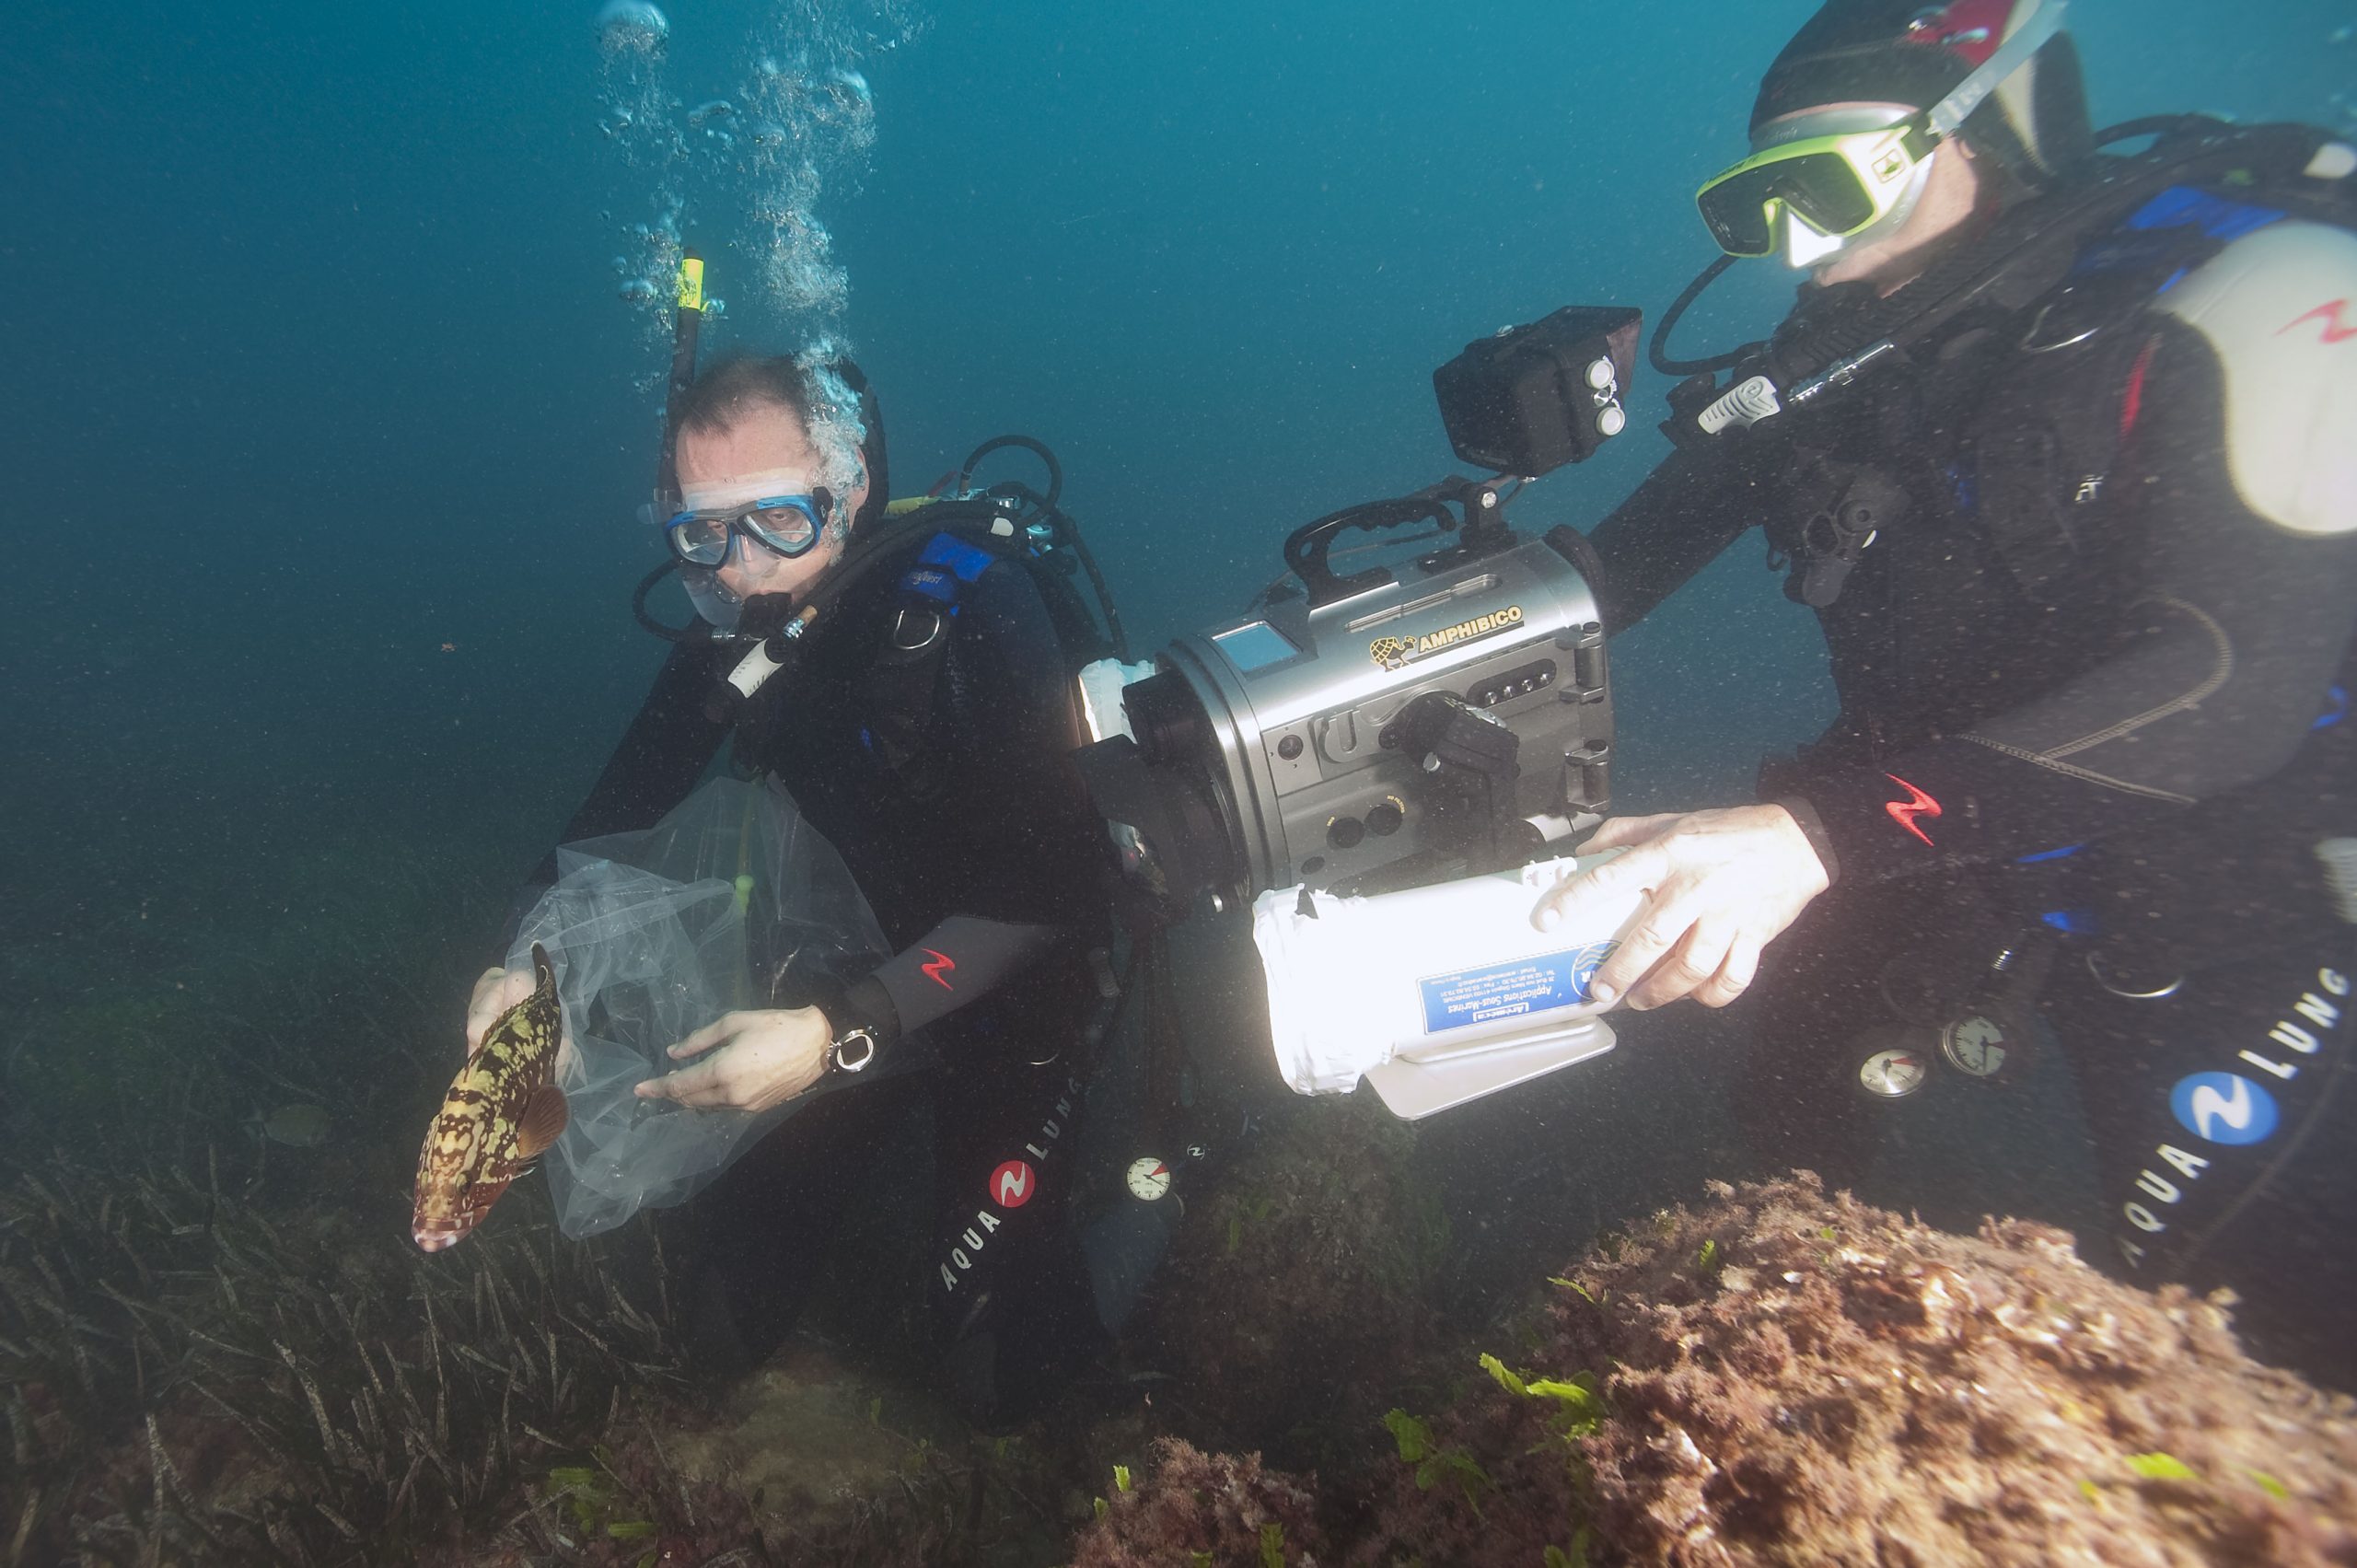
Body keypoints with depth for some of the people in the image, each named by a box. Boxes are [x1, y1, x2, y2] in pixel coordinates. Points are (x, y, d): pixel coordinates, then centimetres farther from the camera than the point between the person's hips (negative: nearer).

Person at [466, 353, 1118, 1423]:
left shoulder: (971, 604, -27)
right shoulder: (737, 631, -8)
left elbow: (1047, 887, -31)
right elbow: (625, 799, 2)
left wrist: (840, 1035, -38)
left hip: (1018, 982, -5)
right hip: (868, 966, 5)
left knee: (998, 1377, -5)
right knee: (730, 1324, 8)